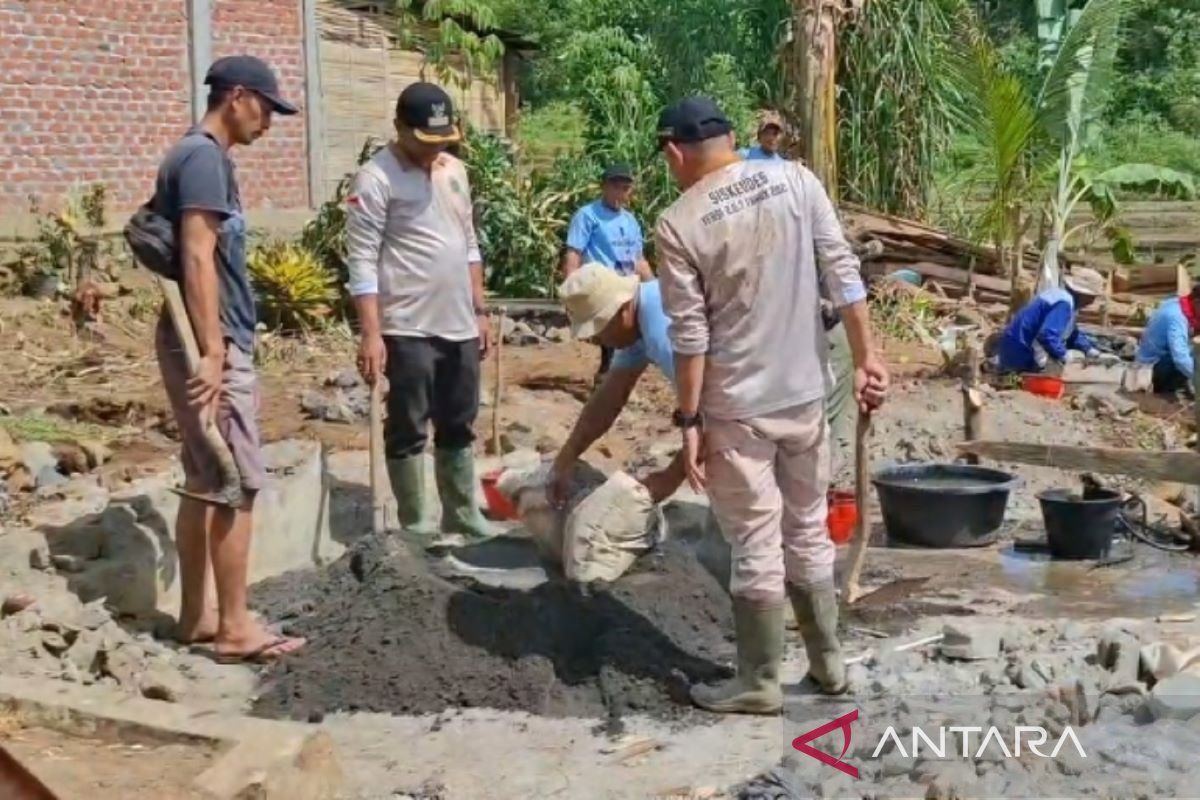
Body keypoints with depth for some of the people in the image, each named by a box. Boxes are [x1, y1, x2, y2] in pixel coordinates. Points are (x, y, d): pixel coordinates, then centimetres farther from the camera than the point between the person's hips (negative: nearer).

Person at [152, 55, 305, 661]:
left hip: (210, 344, 10)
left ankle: (196, 616, 20)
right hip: (212, 346, -10)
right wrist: (213, 353, -24)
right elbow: (197, 258, -22)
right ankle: (235, 627, 1)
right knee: (238, 484, -5)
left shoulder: (194, 156, 17)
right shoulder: (205, 157, -14)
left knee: (203, 484, 13)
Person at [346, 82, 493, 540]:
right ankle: (414, 527, 10)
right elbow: (362, 261, -16)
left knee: (459, 428, 15)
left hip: (459, 326, 7)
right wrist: (371, 334, -21)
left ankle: (462, 517, 26)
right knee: (408, 431, 2)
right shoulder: (377, 179, -12)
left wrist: (479, 311, 15)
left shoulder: (454, 171, 11)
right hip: (408, 329, -7)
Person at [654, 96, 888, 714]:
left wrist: (689, 420, -6)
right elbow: (842, 275, -3)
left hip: (736, 407, -4)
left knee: (755, 546, 5)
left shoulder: (678, 224, -10)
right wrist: (866, 357, 2)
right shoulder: (796, 180, 0)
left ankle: (759, 683, 15)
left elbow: (690, 335, -12)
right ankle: (827, 661, 28)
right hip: (805, 392, 4)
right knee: (808, 531, 18)